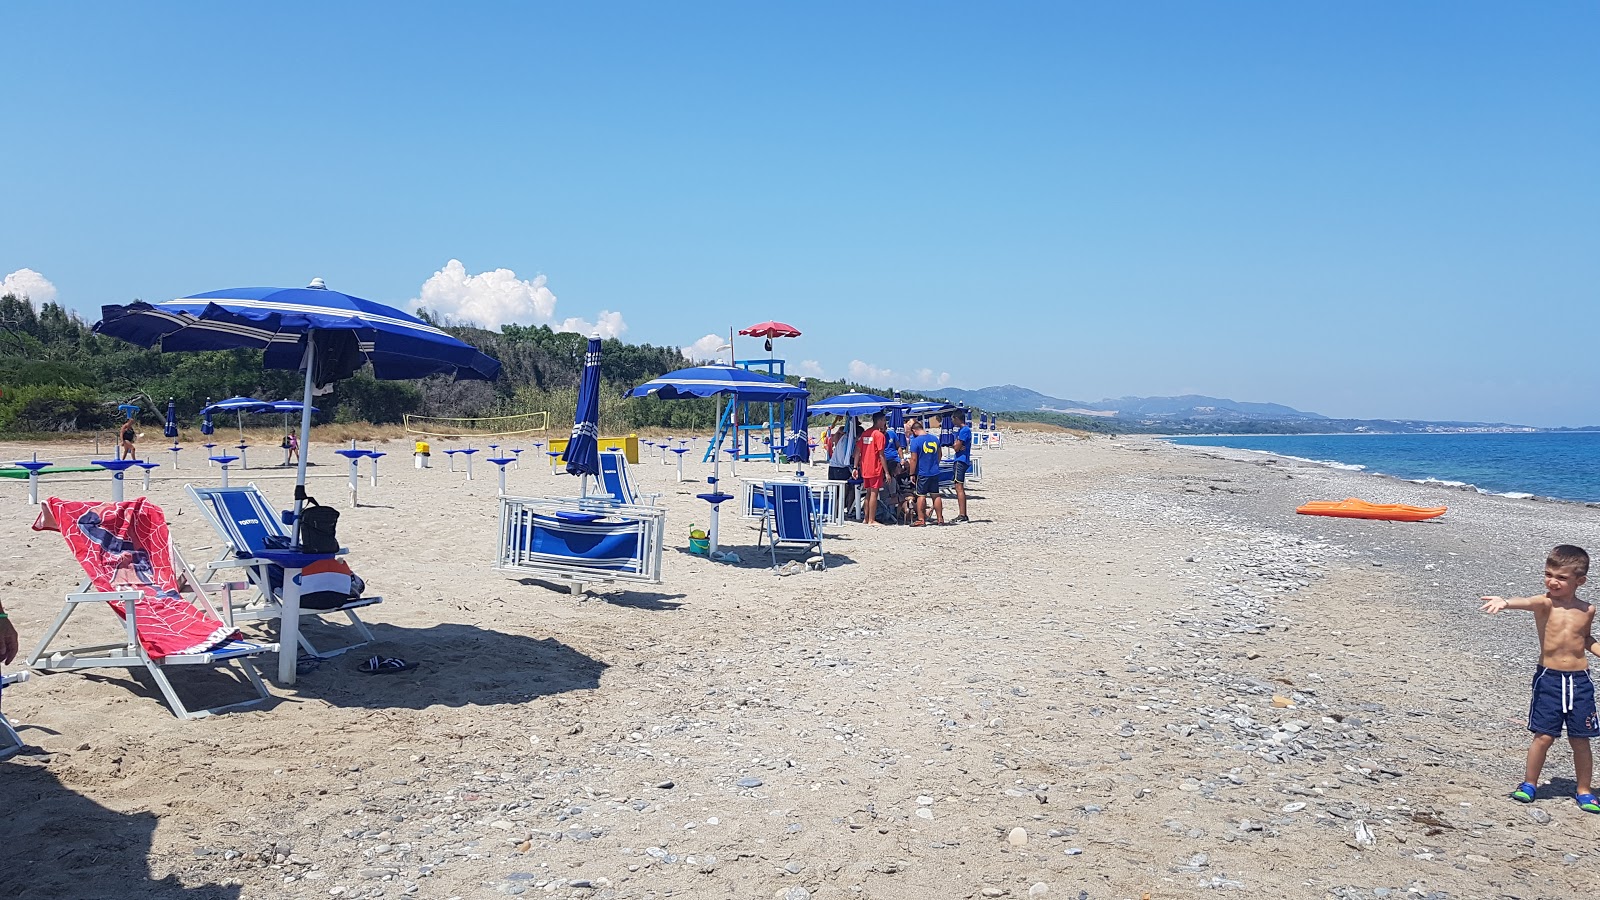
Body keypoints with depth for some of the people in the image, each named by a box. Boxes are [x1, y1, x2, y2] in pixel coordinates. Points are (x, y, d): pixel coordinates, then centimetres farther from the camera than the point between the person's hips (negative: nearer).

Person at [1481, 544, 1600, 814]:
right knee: (1544, 736, 0)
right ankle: (1529, 784, 16)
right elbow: (1527, 602, -33)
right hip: (1548, 678, -2)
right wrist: (1505, 602, -55)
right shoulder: (1544, 604, -8)